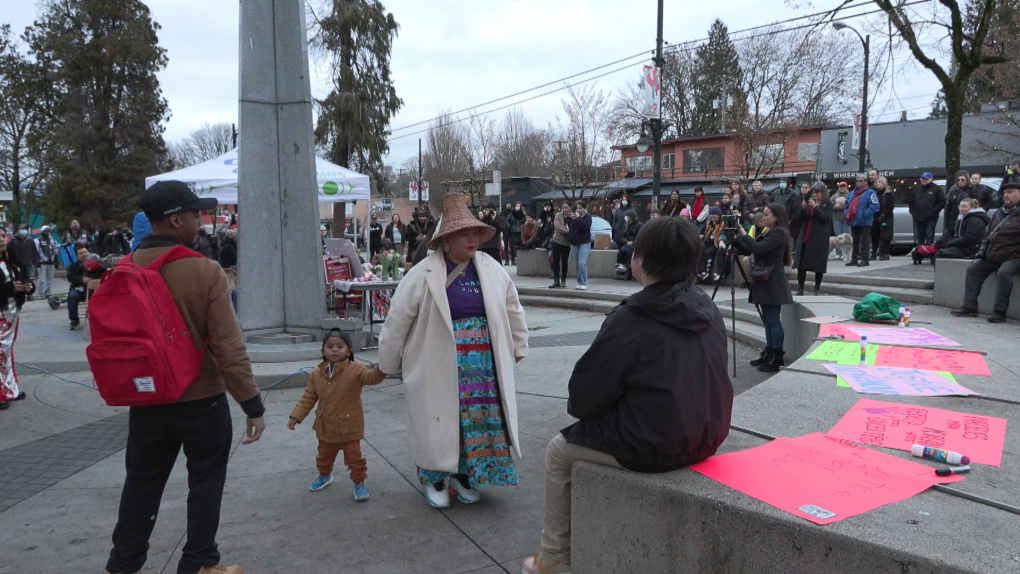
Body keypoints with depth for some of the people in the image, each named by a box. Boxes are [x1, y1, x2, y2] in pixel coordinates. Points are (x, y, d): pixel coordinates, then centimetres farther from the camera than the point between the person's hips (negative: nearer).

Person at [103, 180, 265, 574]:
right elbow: (228, 347, -20)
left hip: (146, 402, 4)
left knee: (141, 484, 20)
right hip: (202, 401, -4)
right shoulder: (205, 272, -18)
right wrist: (253, 405, -14)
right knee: (205, 483, 13)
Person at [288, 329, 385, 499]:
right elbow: (308, 398, 4)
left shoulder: (355, 370, -14)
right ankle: (325, 476, 51)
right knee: (324, 456, 24)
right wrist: (296, 417, 1)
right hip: (326, 428, 5)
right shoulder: (316, 374, -3)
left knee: (354, 456, 3)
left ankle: (359, 483, 22)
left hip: (349, 427, -4)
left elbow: (372, 377, -28)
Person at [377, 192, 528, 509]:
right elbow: (397, 320, -4)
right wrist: (388, 363, 3)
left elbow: (513, 310, 14)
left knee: (480, 419, 8)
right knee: (438, 421, 6)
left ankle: (463, 477, 29)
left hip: (483, 366, 4)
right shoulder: (422, 275, -11)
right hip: (439, 368, -4)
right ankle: (434, 480, 28)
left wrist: (518, 347, 18)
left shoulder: (492, 269, 2)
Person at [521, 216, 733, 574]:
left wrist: (578, 406, 9)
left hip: (654, 447, -8)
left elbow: (585, 396, -13)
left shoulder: (631, 320, -20)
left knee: (559, 451, 15)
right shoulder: (707, 309, 0)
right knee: (590, 430, 30)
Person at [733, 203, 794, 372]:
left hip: (773, 284, -10)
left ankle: (777, 357, -1)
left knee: (774, 320, -6)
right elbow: (747, 251, 16)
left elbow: (758, 249, -23)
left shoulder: (779, 233, -11)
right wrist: (734, 238, 3)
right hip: (763, 282, 10)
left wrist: (743, 234, -13)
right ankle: (769, 353, 21)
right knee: (767, 320, 13)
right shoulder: (766, 232, 17)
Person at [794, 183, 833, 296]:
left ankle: (817, 290, 10)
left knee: (819, 265, 1)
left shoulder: (827, 205, 2)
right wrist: (803, 208, -9)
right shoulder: (809, 201, 12)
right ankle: (800, 288, 5)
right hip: (805, 238, 3)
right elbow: (801, 219, 9)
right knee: (801, 264, -1)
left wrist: (815, 207, -19)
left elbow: (825, 218, -12)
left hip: (820, 240, -3)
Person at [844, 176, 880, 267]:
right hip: (853, 222, 7)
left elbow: (874, 206, -15)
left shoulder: (870, 193, -5)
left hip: (864, 222, -7)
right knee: (855, 241, 12)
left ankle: (864, 259, 0)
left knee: (865, 241, -3)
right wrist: (846, 214, 5)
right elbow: (847, 206, 22)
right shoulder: (851, 193, 17)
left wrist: (865, 215, -20)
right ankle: (854, 259, 18)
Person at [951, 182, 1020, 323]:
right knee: (973, 269, 2)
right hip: (992, 257, 9)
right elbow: (988, 236, 24)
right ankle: (969, 307, 3)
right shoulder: (998, 213, 19)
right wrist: (981, 254, 15)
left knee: (1003, 272, -33)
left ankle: (999, 311, -28)